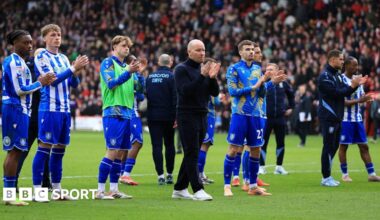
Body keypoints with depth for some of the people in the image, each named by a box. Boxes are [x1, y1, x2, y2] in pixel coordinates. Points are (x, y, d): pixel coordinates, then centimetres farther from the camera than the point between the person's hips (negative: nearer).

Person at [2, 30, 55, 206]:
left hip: (18, 110, 11)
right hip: (15, 110, -11)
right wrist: (40, 83, -9)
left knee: (14, 151, 12)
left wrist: (39, 82, 8)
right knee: (15, 151, -9)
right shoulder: (15, 62, -14)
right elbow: (19, 90, -19)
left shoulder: (17, 61, 18)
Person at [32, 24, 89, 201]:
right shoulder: (41, 57, -4)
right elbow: (52, 79, -15)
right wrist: (73, 68, -17)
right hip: (49, 108, -7)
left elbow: (73, 84, 13)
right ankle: (37, 190, -6)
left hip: (65, 109, 7)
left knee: (59, 149, 9)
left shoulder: (63, 58, 16)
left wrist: (76, 71, -7)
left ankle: (56, 189, 15)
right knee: (44, 148, -8)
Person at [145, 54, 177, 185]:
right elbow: (175, 98, -13)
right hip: (168, 116, -2)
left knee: (156, 145, -1)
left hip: (153, 116, 2)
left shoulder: (150, 77, 7)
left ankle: (160, 175, -8)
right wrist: (176, 116, -12)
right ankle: (169, 174, 13)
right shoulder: (171, 77, -7)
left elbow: (146, 95, 13)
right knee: (169, 145, 10)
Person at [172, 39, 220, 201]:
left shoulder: (205, 68, 13)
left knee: (191, 154, 10)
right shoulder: (181, 69, -6)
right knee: (192, 153, -10)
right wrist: (202, 76, -26)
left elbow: (215, 92, 8)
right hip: (187, 116, -7)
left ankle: (179, 189, 16)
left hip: (202, 116, 7)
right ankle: (197, 190, -14)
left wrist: (213, 77, -10)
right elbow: (186, 90, -20)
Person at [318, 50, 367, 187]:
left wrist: (356, 84, 1)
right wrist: (352, 86, -17)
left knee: (334, 146, 11)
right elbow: (335, 93, -21)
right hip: (328, 117, -9)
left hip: (337, 117, 9)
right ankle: (326, 178, -1)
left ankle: (327, 176, 18)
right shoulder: (325, 76, -13)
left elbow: (344, 92, 16)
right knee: (329, 147, -6)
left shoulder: (337, 75, 16)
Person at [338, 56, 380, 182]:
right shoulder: (341, 80, -13)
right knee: (343, 146, 2)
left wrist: (366, 98, -5)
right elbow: (342, 102, -18)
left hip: (357, 118, 7)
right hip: (345, 119, -7)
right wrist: (359, 100, -25)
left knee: (364, 146, 7)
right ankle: (344, 174, 12)